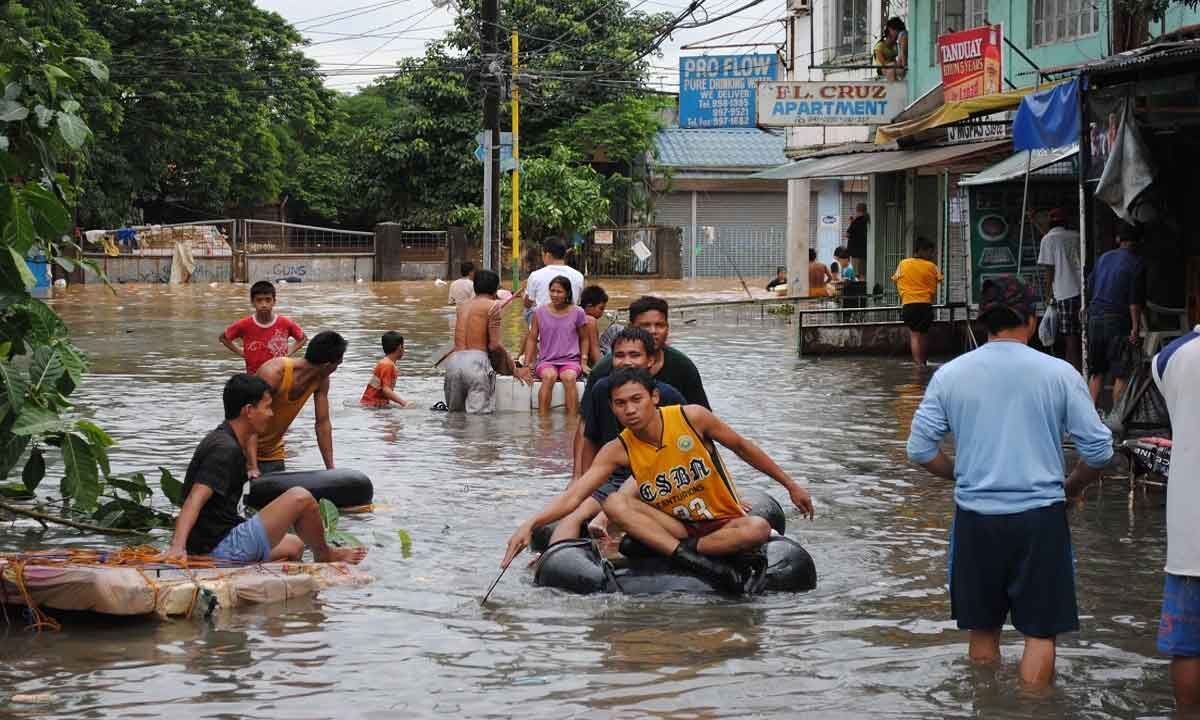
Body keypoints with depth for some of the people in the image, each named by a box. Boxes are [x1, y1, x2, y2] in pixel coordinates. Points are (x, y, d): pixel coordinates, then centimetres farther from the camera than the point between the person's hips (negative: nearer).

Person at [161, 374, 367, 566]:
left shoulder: (220, 438, 15)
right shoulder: (225, 449, -18)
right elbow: (195, 498, -30)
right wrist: (177, 546, -42)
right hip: (224, 548, -11)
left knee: (294, 545, 31)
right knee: (300, 498, -12)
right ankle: (325, 556, 11)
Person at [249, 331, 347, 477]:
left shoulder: (321, 380, -9)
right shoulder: (274, 374, -29)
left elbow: (323, 423, -3)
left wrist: (331, 468, -8)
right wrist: (252, 467, -39)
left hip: (274, 453, 6)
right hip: (246, 450, -6)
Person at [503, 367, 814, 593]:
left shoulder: (691, 417, -12)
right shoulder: (618, 451, -10)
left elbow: (742, 447, 2)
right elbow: (572, 497, -17)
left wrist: (790, 485, 9)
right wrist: (531, 524, -34)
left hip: (724, 523, -2)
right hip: (677, 527, 2)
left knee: (758, 529, -34)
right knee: (615, 503, -23)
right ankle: (699, 563, -38)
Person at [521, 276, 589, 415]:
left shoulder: (577, 313, 6)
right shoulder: (540, 312, 6)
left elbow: (584, 339, 17)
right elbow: (532, 339, 12)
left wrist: (584, 361, 6)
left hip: (570, 360, 0)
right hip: (546, 361, 0)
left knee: (569, 377, -36)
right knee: (549, 376, -36)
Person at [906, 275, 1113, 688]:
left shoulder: (950, 375, 0)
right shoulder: (1058, 373, -5)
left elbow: (920, 450, 2)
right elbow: (1099, 449, -4)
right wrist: (1072, 488, 14)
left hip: (975, 518, 2)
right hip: (1040, 518, -2)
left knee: (983, 630, 15)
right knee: (1040, 633, 6)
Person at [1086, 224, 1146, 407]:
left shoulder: (1103, 258, 11)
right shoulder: (1136, 263, -6)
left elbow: (1090, 290, 16)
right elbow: (1135, 300, -12)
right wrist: (1135, 328, -11)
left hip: (1095, 318, 6)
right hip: (1118, 321, -6)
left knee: (1096, 372, 12)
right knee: (1121, 374, -1)